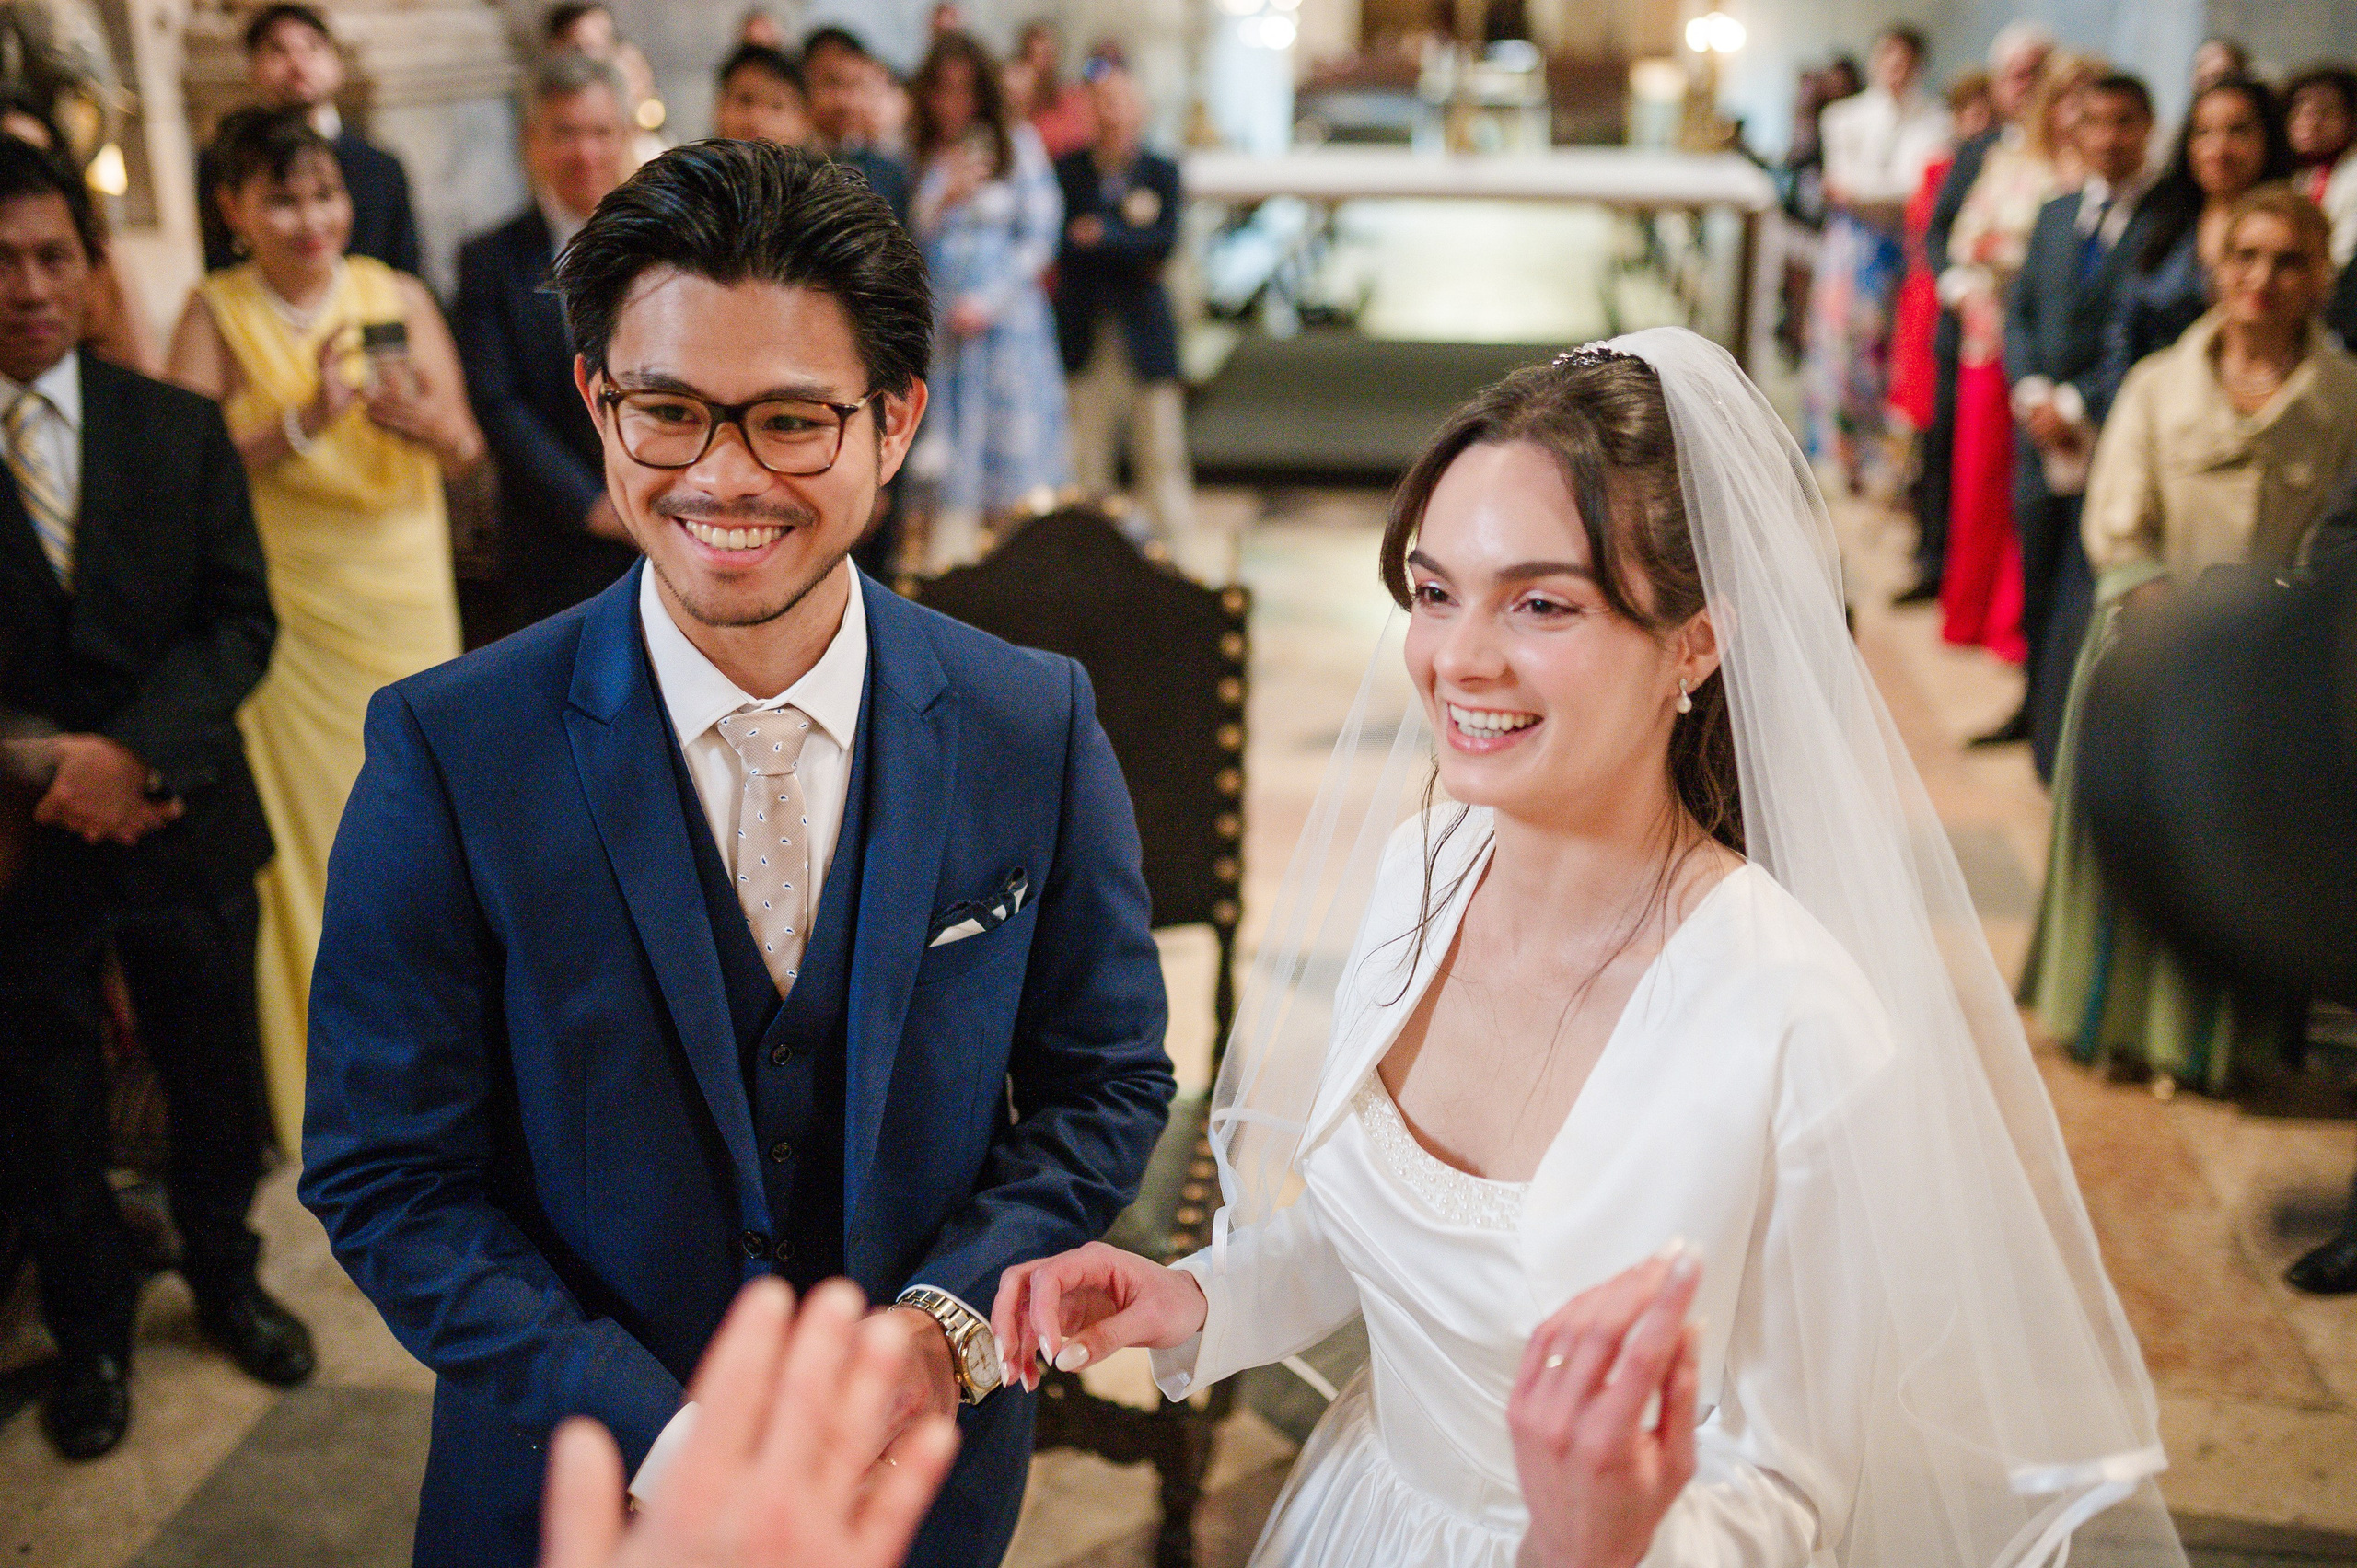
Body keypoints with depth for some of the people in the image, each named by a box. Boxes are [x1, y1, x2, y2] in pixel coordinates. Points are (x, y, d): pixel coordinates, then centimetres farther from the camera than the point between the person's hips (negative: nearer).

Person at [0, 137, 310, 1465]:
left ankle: (227, 1278, 41)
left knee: (218, 1082, 16)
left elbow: (241, 620, -4)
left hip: (186, 820, 2)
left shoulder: (180, 427, 0)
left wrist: (138, 750, -18)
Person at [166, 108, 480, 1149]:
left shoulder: (398, 298, 1)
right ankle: (321, 1064, 20)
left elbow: (466, 447, -2)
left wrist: (423, 420, -24)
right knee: (302, 819, 3)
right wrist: (306, 419, -22)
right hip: (285, 603, -1)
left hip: (401, 587, 2)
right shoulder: (215, 314, -3)